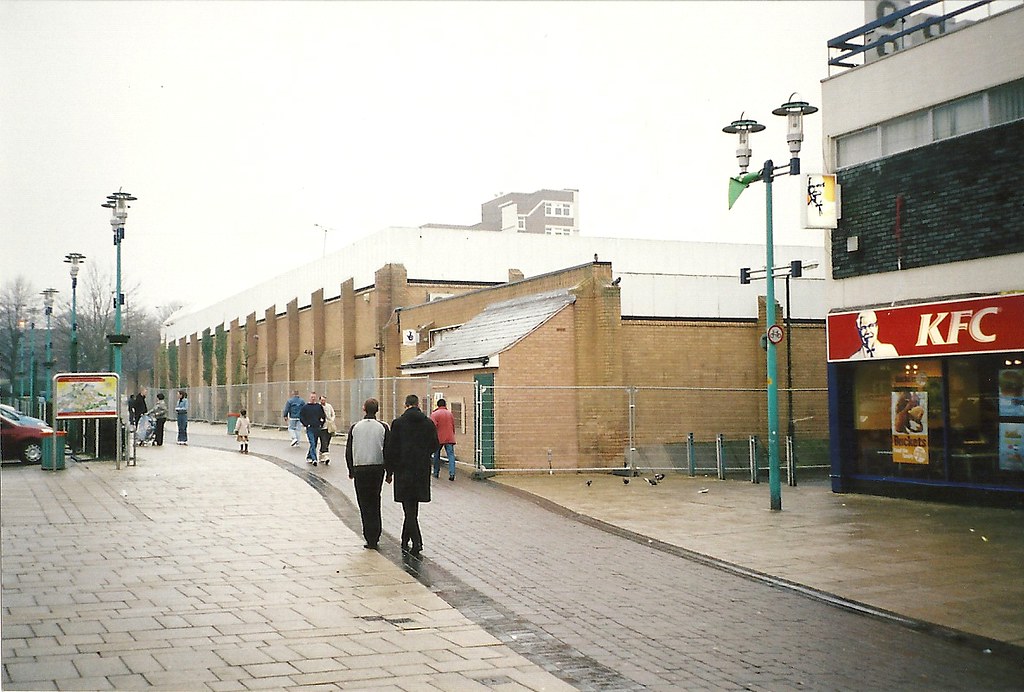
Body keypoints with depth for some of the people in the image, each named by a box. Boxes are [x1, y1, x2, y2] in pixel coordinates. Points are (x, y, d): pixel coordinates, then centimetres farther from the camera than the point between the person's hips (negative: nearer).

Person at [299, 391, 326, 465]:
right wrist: (306, 424, -6)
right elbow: (301, 417, 2)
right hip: (310, 428, -4)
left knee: (314, 444, 11)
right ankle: (314, 459, -17)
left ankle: (309, 456, 28)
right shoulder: (305, 407, 0)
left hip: (317, 428, 4)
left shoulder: (319, 406, 8)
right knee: (312, 444, -14)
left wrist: (321, 424, 8)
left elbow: (323, 416, 17)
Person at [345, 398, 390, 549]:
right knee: (375, 502, 14)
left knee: (365, 504, 4)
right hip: (377, 468, 1)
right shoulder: (383, 427, -3)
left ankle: (371, 538, 0)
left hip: (360, 469, -1)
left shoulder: (355, 427, -2)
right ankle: (375, 536, 14)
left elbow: (348, 450, 2)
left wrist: (351, 470, 13)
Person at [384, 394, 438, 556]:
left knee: (409, 508, -1)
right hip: (422, 470, 3)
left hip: (403, 470, -3)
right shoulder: (429, 423, 1)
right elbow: (434, 445, 7)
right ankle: (405, 541, 23)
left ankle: (417, 542, -12)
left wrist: (389, 471, 3)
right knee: (413, 508, 13)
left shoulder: (398, 423, -7)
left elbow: (390, 449, -5)